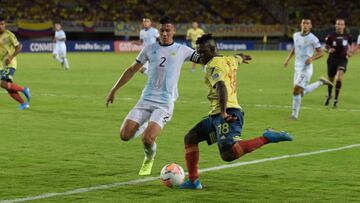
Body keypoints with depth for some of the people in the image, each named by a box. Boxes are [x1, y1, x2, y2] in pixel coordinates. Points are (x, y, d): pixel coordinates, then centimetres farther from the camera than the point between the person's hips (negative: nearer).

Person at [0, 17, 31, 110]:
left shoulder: (9, 35, -10)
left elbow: (19, 47, -12)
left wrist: (11, 57, -22)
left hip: (10, 64, -7)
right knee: (9, 87, 2)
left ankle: (23, 89, -4)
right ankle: (24, 104, 11)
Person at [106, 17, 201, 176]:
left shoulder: (182, 50, 4)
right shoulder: (150, 49, 10)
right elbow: (132, 70, 18)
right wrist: (114, 90, 19)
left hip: (164, 103, -3)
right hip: (146, 100, 3)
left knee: (147, 139, -22)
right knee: (124, 136, -8)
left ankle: (149, 160, 15)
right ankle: (145, 126, 27)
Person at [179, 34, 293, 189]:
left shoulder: (213, 65, -8)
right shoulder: (229, 60, 19)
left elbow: (222, 87, -25)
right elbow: (238, 58, 44)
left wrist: (223, 112, -37)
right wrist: (242, 57, 68)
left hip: (227, 114, -10)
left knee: (228, 155, -28)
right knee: (190, 138, 16)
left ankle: (267, 138, -25)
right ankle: (193, 181, 14)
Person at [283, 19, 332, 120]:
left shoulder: (312, 38, -12)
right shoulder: (296, 35, 7)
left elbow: (320, 52, -6)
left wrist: (312, 58, -23)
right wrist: (288, 59, 18)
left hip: (306, 68, -7)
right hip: (297, 68, 7)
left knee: (296, 91, -12)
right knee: (301, 93, 13)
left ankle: (294, 114, 1)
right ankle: (320, 82, 32)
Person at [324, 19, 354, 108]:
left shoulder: (348, 36, 0)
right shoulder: (331, 36, -4)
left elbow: (350, 45, 19)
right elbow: (326, 47, 6)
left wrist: (350, 52, 1)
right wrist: (329, 50, -16)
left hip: (342, 59, -1)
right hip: (332, 59, 1)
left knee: (339, 77, -22)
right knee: (331, 79, 10)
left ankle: (336, 99, -11)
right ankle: (329, 96, 40)